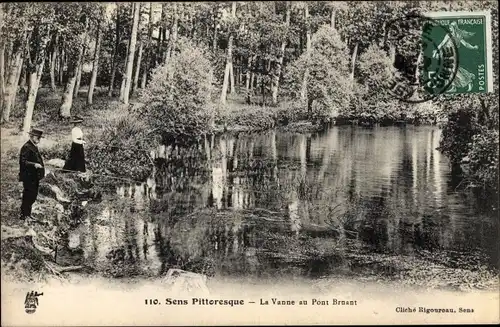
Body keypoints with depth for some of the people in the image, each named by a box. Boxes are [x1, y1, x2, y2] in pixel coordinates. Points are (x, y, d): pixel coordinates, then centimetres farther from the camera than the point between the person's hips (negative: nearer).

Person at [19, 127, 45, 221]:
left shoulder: (34, 147, 16)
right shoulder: (26, 147, -15)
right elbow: (23, 161, -22)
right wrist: (34, 165, -33)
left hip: (35, 177, 10)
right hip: (28, 177, -10)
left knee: (33, 196, 15)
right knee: (28, 197, -3)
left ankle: (28, 214, 26)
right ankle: (24, 216, 6)